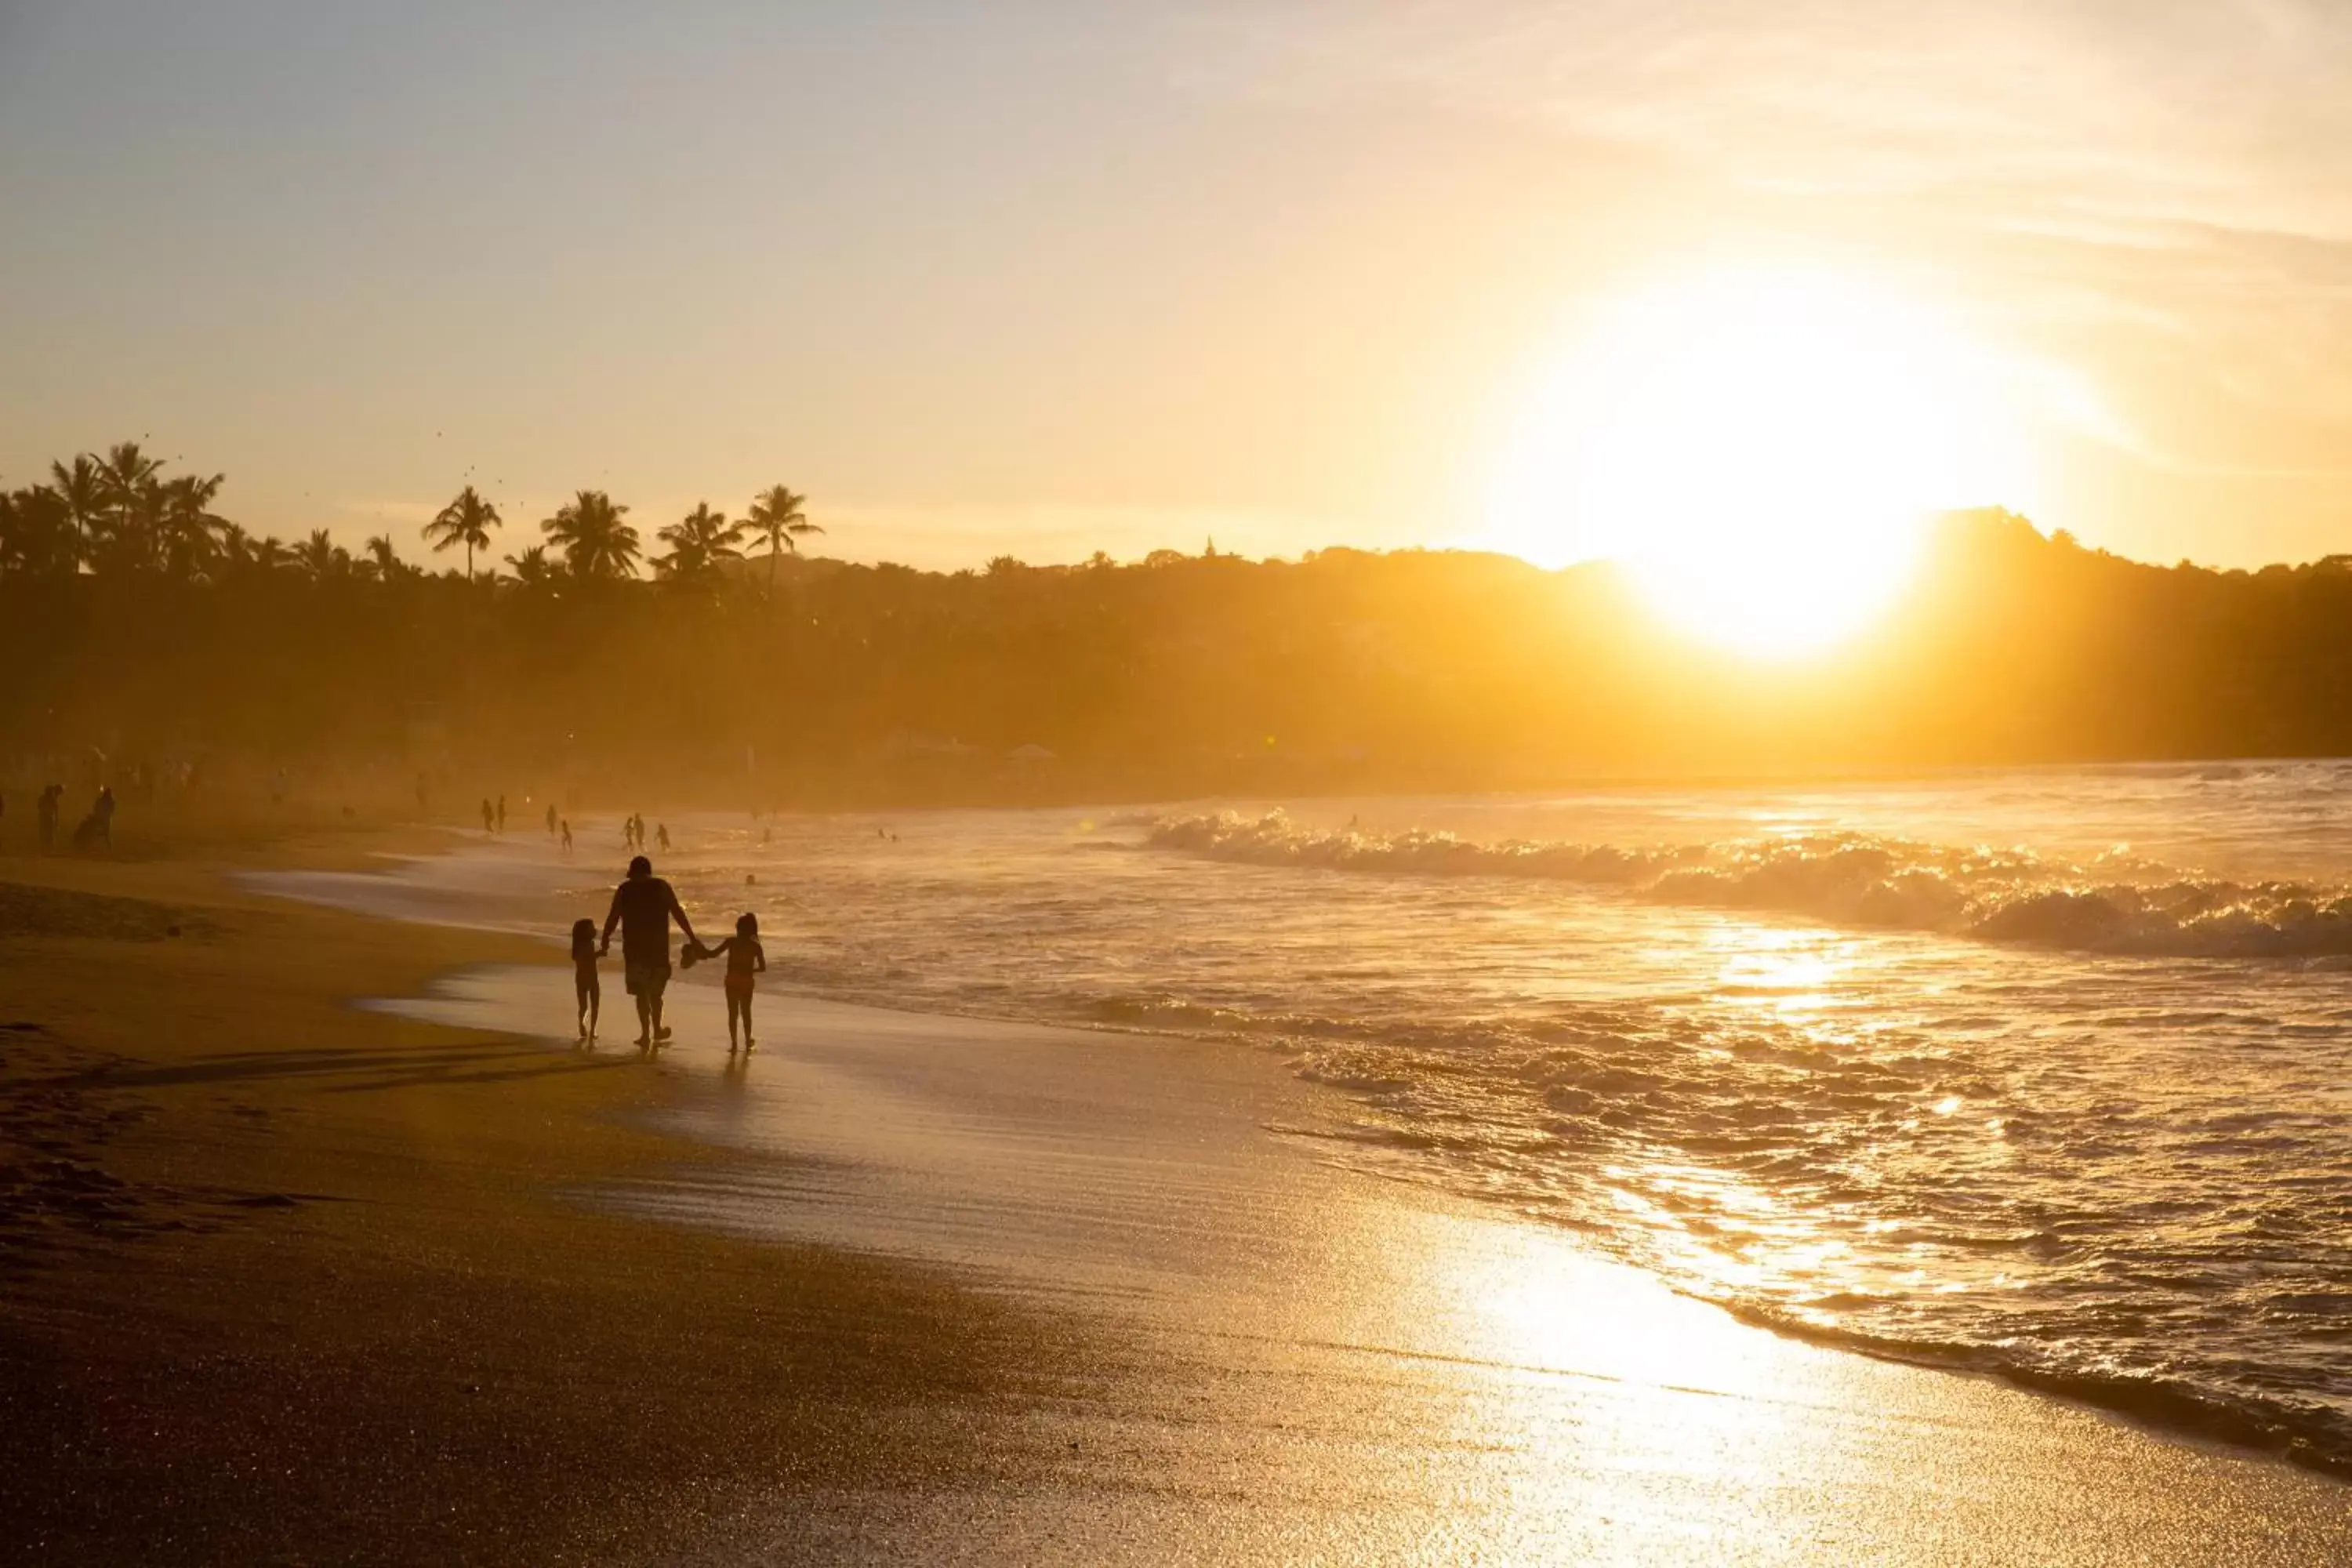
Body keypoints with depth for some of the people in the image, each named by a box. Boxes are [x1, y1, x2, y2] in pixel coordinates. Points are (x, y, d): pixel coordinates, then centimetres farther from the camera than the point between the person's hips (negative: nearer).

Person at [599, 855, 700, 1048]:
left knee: (641, 992, 3)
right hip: (659, 947, 1)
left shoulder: (624, 890, 1)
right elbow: (678, 914, -3)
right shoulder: (662, 887, 1)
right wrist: (693, 940, 0)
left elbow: (612, 919, -1)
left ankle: (646, 1033, -6)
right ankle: (656, 1030, 25)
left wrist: (604, 944, 4)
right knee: (655, 991, 17)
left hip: (634, 948, -1)